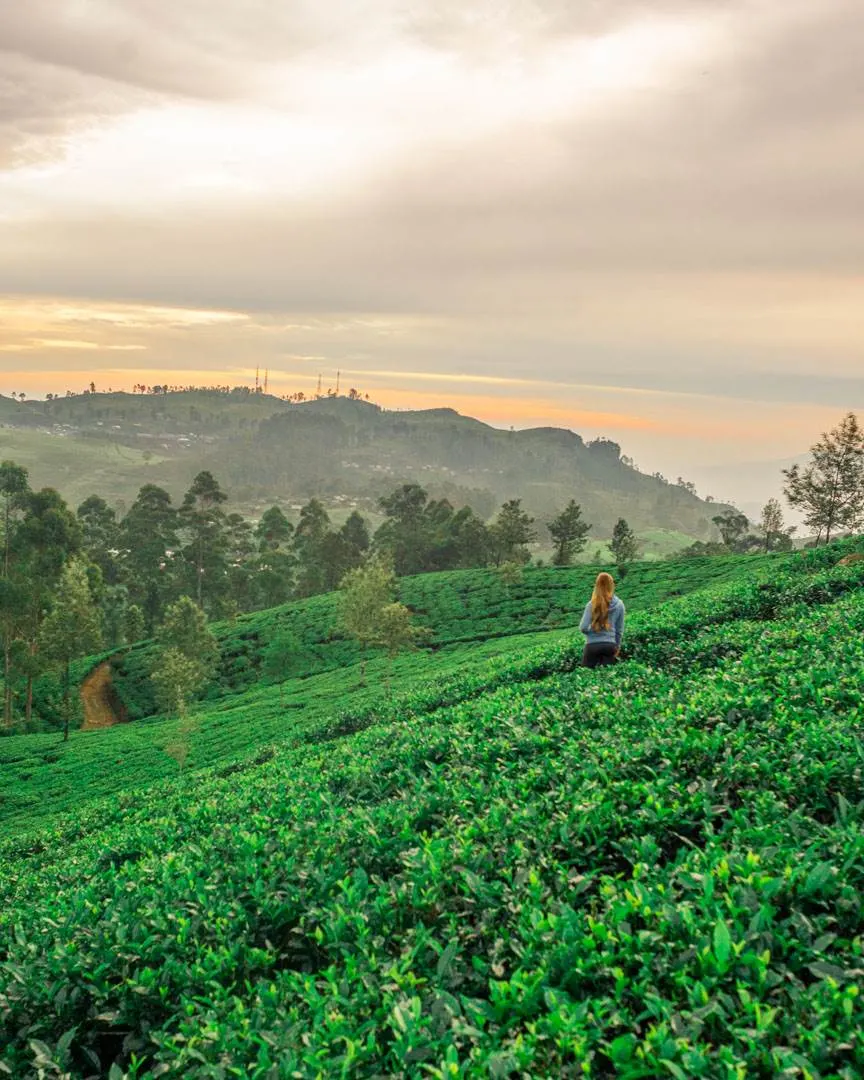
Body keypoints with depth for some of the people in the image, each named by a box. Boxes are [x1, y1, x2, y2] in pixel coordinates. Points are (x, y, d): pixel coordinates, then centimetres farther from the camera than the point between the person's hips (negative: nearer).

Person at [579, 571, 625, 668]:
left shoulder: (592, 604, -10)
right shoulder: (619, 605, -1)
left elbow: (583, 628, -12)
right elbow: (620, 629, 8)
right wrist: (617, 646, 21)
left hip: (593, 645, -2)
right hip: (610, 645, 2)